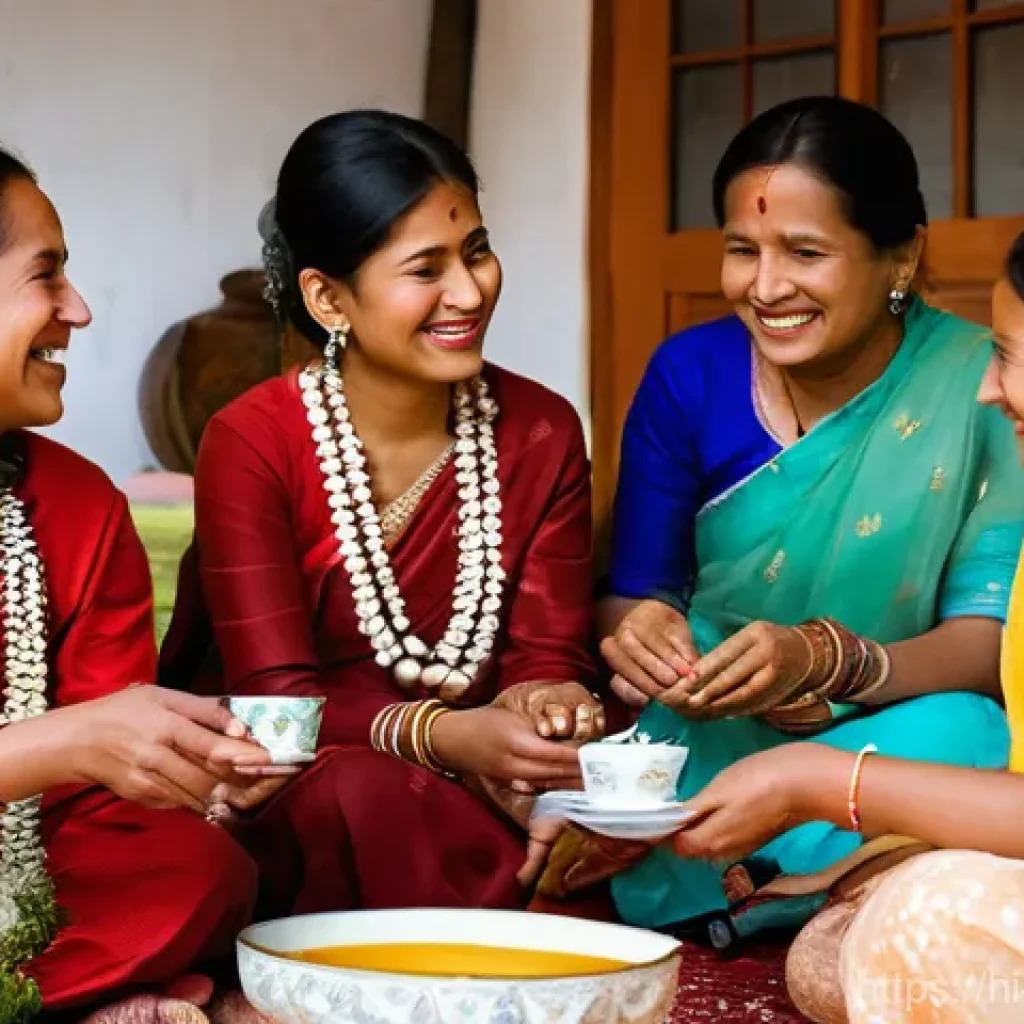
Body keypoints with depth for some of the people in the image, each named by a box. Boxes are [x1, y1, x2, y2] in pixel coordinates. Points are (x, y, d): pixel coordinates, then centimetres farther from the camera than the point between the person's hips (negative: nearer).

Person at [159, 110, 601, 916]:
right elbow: (277, 698, -16)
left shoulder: (541, 433, 0)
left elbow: (546, 654, -2)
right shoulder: (251, 445, -11)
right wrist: (447, 736, -34)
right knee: (374, 797, -35)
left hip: (475, 783, 3)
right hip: (283, 800, -3)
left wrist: (541, 702, -27)